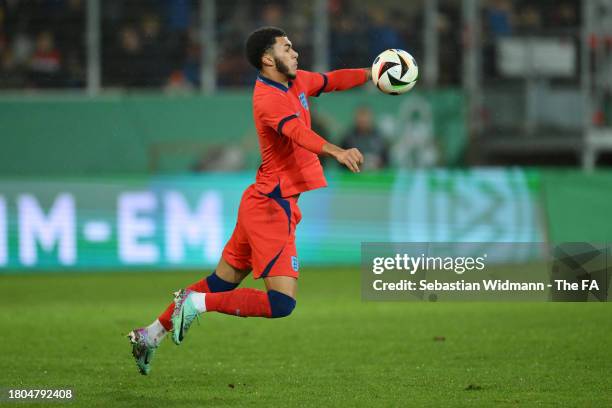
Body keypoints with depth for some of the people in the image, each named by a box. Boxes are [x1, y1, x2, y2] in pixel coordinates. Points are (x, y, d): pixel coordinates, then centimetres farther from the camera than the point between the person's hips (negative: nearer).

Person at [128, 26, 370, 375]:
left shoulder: (296, 82, 8)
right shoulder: (268, 98, -21)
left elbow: (332, 81, 26)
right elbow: (299, 133, -40)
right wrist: (336, 151, -55)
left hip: (265, 204, 10)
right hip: (272, 209, -10)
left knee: (222, 283, 19)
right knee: (282, 303, -15)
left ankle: (150, 336, 27)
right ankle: (197, 303, -4)